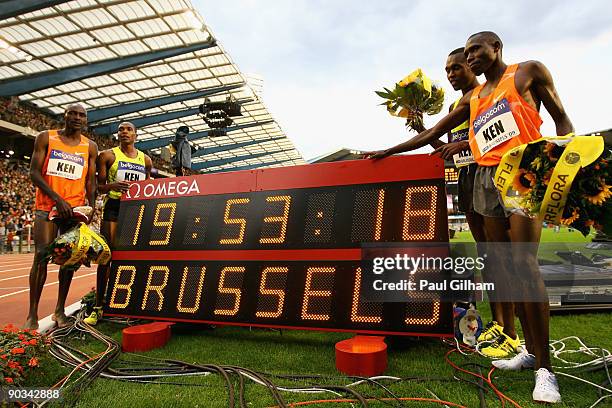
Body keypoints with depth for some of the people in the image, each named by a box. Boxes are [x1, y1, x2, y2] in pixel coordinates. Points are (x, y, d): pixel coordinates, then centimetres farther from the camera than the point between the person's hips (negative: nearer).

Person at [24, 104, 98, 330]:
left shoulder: (90, 147, 10)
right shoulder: (45, 138, 5)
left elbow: (90, 180, 9)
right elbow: (34, 172, -1)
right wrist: (57, 198, -13)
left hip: (76, 209, 2)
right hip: (47, 206, -2)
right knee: (41, 256, -8)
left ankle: (60, 310, 14)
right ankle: (32, 314, 0)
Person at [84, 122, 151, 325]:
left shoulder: (145, 159, 15)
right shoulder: (108, 155, 5)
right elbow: (99, 186, 2)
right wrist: (112, 185, -19)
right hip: (114, 206, -3)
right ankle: (98, 307, 0)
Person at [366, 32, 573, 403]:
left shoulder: (528, 71, 10)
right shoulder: (471, 98, 22)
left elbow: (561, 118, 7)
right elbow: (434, 132, 21)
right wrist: (389, 152, 18)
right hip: (486, 180, 6)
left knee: (524, 264, -15)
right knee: (506, 266, 1)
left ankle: (544, 367, -7)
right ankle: (531, 350, 10)